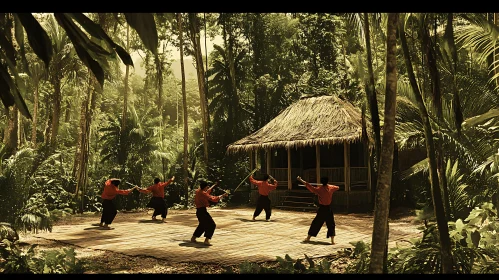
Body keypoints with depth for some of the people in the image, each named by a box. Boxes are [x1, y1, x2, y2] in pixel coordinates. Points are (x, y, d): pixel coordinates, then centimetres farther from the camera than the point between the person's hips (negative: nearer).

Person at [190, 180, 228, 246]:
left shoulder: (198, 191, 9)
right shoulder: (203, 193, -17)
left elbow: (207, 191, 27)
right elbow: (213, 199, -23)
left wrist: (213, 186, 35)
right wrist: (222, 196, -19)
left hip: (198, 211, 10)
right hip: (202, 211, -10)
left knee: (202, 224, 26)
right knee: (211, 225, -6)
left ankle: (193, 238, 32)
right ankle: (206, 240, -15)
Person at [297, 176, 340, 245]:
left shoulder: (319, 189, -10)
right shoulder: (331, 188, -2)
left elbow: (310, 187, -14)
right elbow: (337, 187, 18)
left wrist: (301, 180, -13)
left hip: (321, 209, -1)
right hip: (329, 209, 1)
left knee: (316, 223, 10)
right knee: (331, 225, 8)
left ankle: (308, 238, 18)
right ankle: (332, 240, 0)